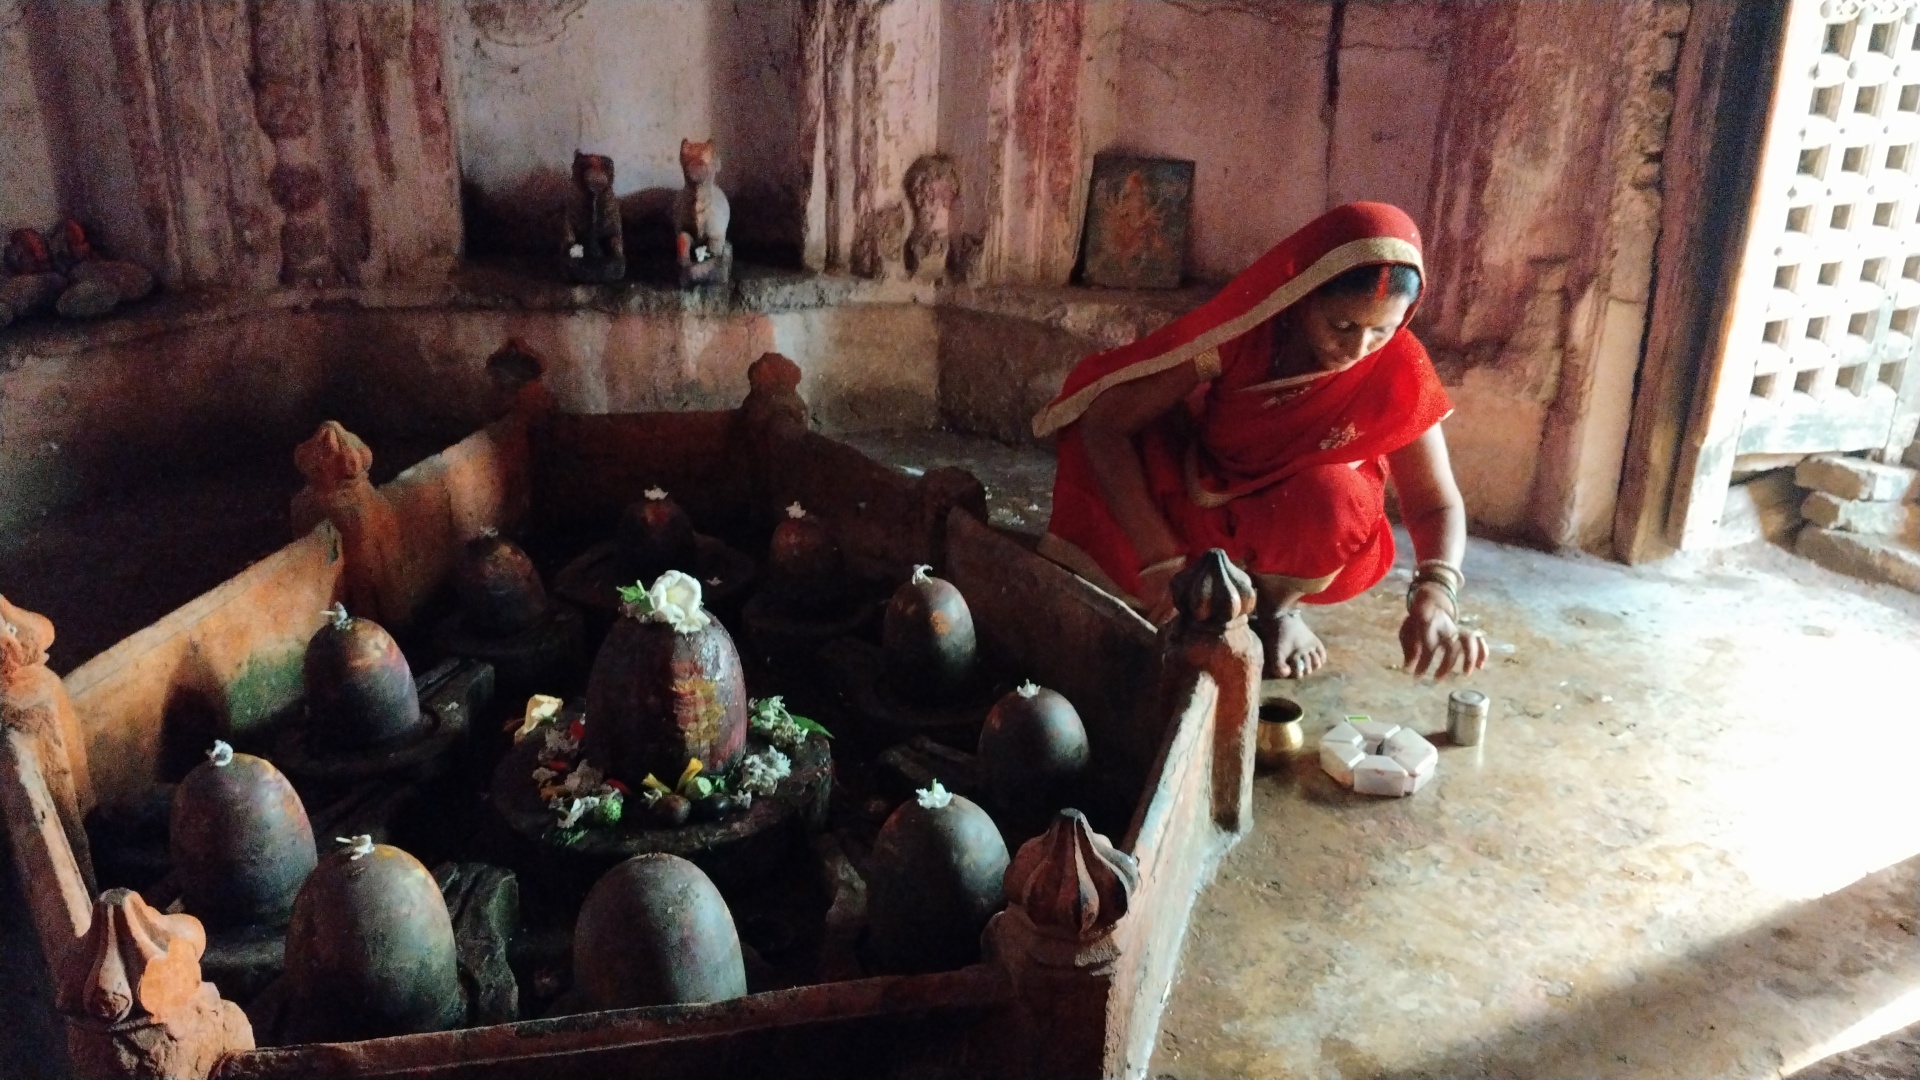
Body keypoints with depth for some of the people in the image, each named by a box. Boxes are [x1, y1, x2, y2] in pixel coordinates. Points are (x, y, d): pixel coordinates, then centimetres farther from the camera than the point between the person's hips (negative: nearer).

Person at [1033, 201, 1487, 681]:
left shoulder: (1398, 370, -24)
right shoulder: (1239, 328, -28)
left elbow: (1437, 500, -20)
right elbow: (1104, 423, -29)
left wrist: (1434, 595, -43)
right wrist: (1160, 559, -40)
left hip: (1305, 521, 0)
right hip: (1208, 502, 0)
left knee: (1330, 497, -36)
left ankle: (1277, 608, -2)